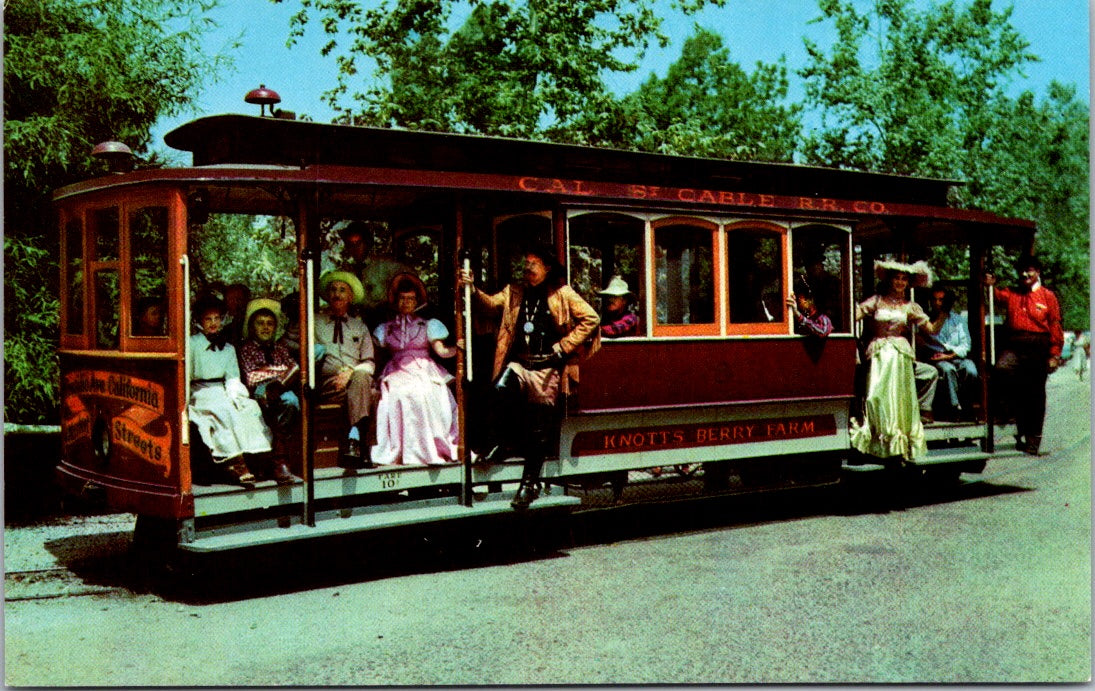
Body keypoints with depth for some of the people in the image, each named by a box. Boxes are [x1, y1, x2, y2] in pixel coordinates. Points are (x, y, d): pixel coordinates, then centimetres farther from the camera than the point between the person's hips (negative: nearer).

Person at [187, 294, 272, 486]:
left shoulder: (228, 348, 19)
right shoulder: (192, 344, 5)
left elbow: (232, 377, 11)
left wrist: (235, 394, -9)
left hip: (222, 390, 4)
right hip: (199, 391, -4)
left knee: (250, 406, -25)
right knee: (224, 409, -34)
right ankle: (234, 461, -37)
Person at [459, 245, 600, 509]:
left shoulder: (562, 295, 3)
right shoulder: (514, 293, 16)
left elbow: (590, 319, 1)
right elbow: (491, 304, 5)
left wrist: (564, 346, -4)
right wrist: (473, 289, -13)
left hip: (546, 367, -3)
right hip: (518, 363, 3)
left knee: (539, 429, 0)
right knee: (500, 391, -29)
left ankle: (530, 483, 12)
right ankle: (508, 440, -3)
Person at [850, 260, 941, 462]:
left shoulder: (910, 306, 12)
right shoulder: (877, 301, 9)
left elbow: (932, 330, 8)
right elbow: (855, 314, -3)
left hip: (900, 354, 1)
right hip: (878, 354, 0)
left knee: (898, 396, -2)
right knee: (877, 394, -8)